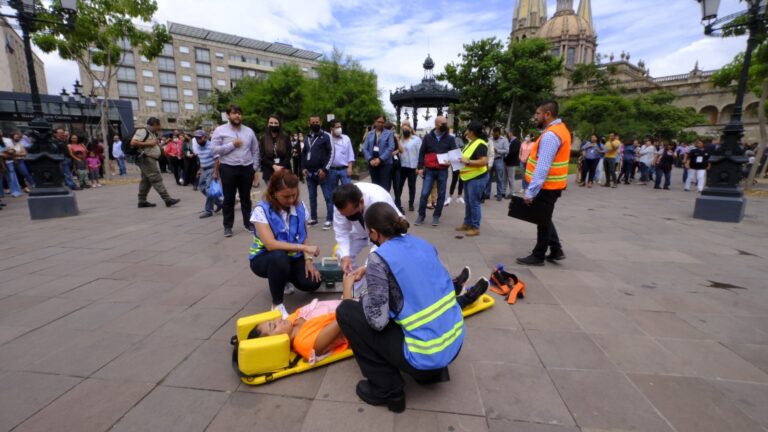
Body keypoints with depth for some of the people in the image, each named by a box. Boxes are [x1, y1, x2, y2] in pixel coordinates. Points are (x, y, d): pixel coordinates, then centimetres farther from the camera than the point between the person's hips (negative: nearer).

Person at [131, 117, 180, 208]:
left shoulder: (152, 133, 19)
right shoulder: (142, 131, -9)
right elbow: (133, 143, -18)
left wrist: (157, 143, 11)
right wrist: (149, 143, -18)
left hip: (150, 159, 10)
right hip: (146, 159, -10)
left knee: (146, 180, 10)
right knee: (157, 179, -13)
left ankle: (142, 201, 15)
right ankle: (167, 199, -16)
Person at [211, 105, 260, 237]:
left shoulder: (249, 131, 8)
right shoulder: (220, 130, -2)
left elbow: (255, 151, 11)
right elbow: (214, 150, -9)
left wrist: (255, 169, 7)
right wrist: (232, 144, -14)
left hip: (247, 168, 3)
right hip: (228, 168, -2)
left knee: (246, 198, 12)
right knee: (229, 199, 5)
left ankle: (248, 223, 24)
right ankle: (227, 226, 16)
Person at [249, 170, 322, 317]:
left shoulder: (300, 207, -7)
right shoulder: (261, 210, -21)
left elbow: (305, 236, -2)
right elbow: (271, 244, -31)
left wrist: (308, 260, -16)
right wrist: (304, 247, -35)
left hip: (293, 257, 5)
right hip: (264, 258, -4)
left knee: (313, 283, -17)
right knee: (279, 257, -39)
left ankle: (284, 277, 18)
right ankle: (277, 304, -16)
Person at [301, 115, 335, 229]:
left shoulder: (326, 136, -3)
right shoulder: (307, 138, 15)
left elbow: (331, 153, -9)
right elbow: (303, 154, 21)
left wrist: (325, 169, -14)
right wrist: (304, 168, 7)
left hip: (321, 172, -6)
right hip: (309, 173, 6)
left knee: (327, 197, -4)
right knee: (312, 197, 12)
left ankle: (329, 220, 1)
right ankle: (313, 218, 22)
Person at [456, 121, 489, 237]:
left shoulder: (480, 144, -18)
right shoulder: (471, 143, 12)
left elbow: (484, 161, -27)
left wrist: (467, 162, -26)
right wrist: (461, 159, 5)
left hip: (477, 178, -10)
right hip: (469, 177, 10)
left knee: (474, 203, -4)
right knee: (468, 202, 16)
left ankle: (475, 228, 5)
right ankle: (467, 224, 27)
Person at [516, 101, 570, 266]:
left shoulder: (550, 135, -21)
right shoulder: (560, 129, 11)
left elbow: (543, 167, -27)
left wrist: (530, 192, -26)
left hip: (547, 186, -10)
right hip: (551, 184, 10)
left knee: (543, 220, 3)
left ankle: (538, 256, 17)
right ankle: (556, 251, 27)